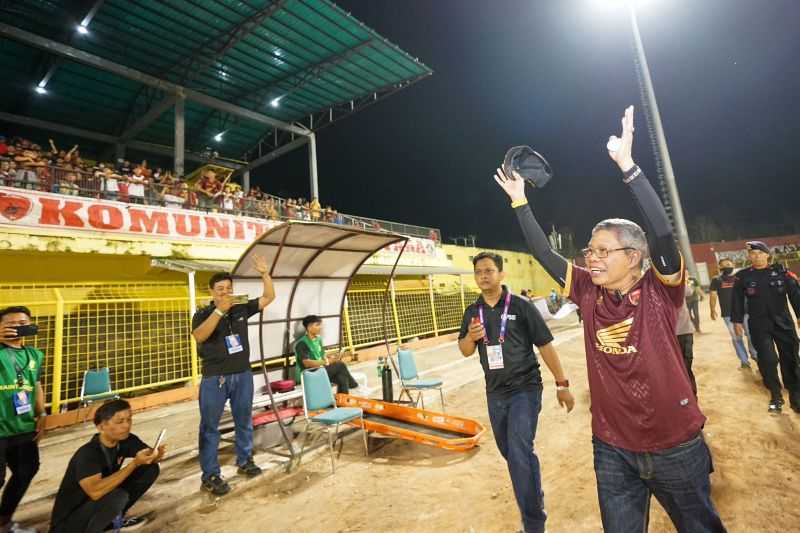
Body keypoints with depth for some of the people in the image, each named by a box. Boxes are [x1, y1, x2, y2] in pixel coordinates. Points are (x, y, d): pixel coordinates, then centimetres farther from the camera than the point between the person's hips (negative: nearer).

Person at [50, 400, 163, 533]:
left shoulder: (126, 440, -11)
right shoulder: (87, 454, -29)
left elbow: (151, 460, -2)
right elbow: (95, 491, -43)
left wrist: (156, 455, -26)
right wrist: (135, 463, -40)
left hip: (99, 502, 7)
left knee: (150, 469, -6)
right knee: (117, 496, -35)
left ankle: (115, 518, 9)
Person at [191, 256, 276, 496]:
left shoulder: (241, 309, 2)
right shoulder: (203, 314, -5)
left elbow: (269, 297, 1)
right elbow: (199, 336, -25)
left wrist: (265, 273, -10)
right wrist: (219, 310, -30)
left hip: (243, 375, 4)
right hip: (214, 378, -3)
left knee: (244, 421, 16)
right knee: (210, 427, 4)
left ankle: (244, 461, 34)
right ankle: (210, 476, 16)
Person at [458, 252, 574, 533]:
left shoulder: (520, 306, -12)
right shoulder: (472, 311, 0)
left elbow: (545, 345, -8)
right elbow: (465, 351, 2)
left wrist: (562, 384, -6)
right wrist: (471, 336, -20)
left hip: (524, 389, -5)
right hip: (495, 393, 5)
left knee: (520, 452, -14)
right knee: (509, 452, 19)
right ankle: (534, 496, 47)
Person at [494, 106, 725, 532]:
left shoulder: (659, 291, -13)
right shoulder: (589, 294, -4)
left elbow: (662, 233, -30)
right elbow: (543, 254, -3)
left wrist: (626, 165, -33)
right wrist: (520, 201, -4)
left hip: (675, 445, -2)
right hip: (613, 449, 3)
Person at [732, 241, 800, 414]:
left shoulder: (781, 271, 2)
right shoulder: (742, 276, 1)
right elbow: (738, 300, 4)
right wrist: (737, 321, 2)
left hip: (783, 322, 1)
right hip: (759, 325, -1)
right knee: (768, 360, -5)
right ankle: (776, 396, 12)